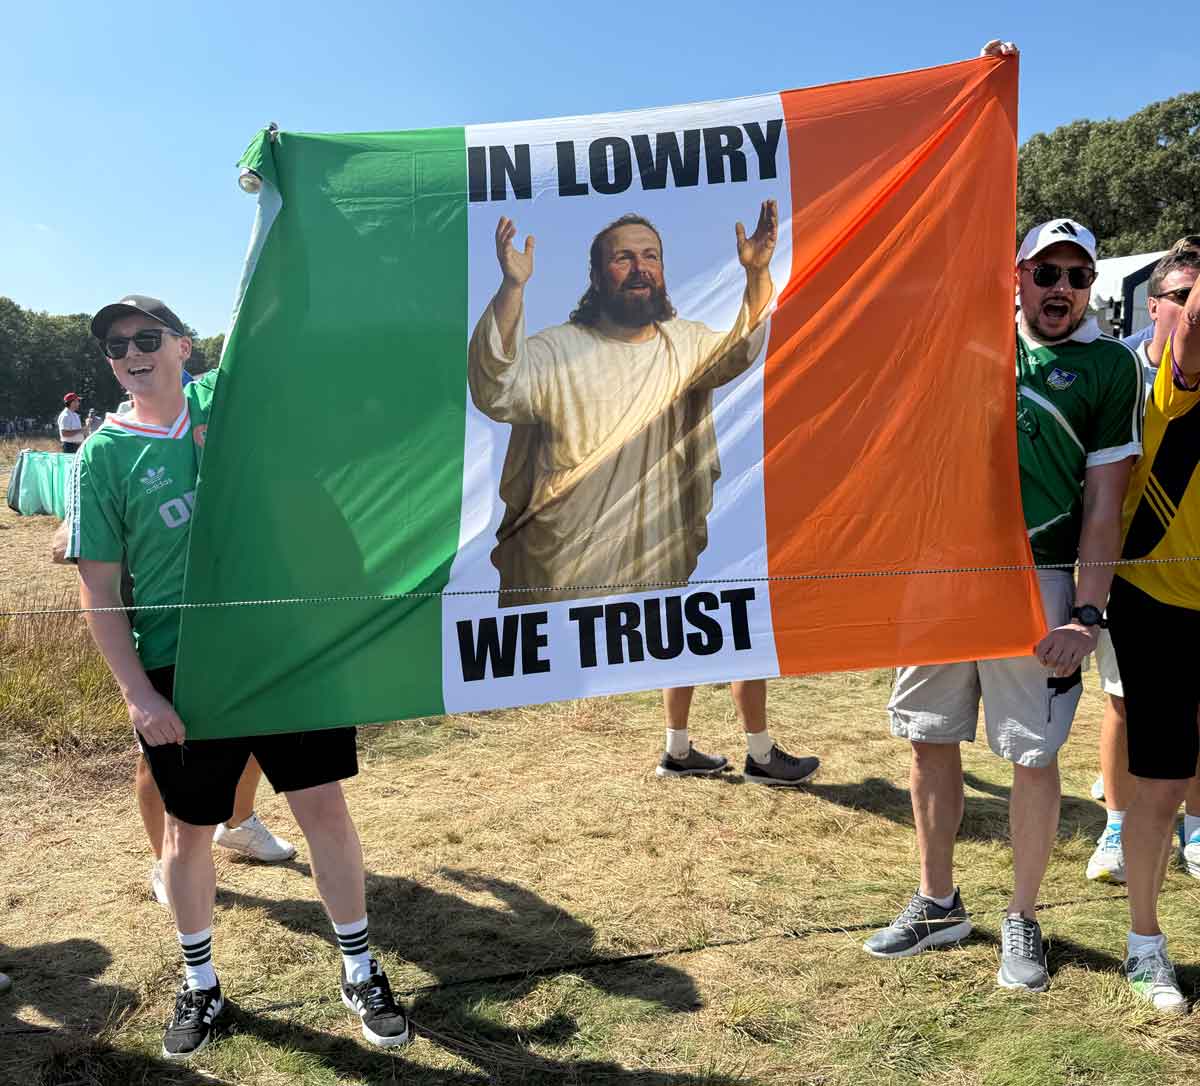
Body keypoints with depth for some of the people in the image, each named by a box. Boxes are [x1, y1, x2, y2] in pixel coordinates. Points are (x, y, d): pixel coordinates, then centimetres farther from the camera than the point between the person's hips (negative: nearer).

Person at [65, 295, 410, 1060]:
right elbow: (98, 588, -5)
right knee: (189, 828, 13)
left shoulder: (227, 397, 2)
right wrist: (137, 692, -10)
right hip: (182, 671, -1)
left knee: (325, 806, 6)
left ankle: (361, 971, 25)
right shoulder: (106, 453, -4)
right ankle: (200, 984, 36)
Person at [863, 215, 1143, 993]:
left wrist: (1088, 613, -9)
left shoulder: (1109, 366, 1)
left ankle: (1023, 919, 24)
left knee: (1034, 756, 3)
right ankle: (938, 904, 29)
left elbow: (1104, 503, -3)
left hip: (1033, 582, -3)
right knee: (930, 740, 11)